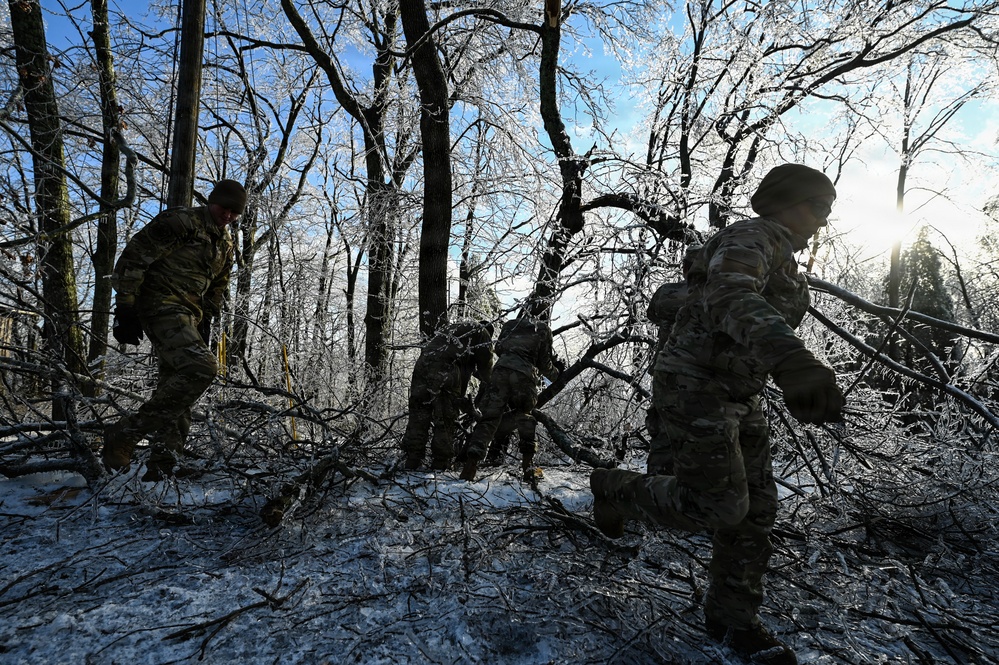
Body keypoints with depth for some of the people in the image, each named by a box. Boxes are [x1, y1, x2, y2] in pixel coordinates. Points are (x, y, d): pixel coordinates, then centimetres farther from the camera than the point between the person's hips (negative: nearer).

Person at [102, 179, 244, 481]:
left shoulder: (225, 244, 18)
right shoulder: (180, 221, -8)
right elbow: (134, 257, -12)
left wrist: (205, 324, 17)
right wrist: (125, 308, -16)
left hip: (188, 315, 9)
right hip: (162, 305, -9)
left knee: (176, 384, 6)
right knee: (201, 368, -25)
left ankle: (163, 464, 11)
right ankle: (123, 434, -17)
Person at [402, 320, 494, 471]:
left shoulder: (452, 328, 37)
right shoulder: (482, 332, 17)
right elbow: (486, 368, 12)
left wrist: (461, 400, 34)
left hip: (422, 364, 6)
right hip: (444, 371, -6)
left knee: (418, 419, 8)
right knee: (445, 423, 1)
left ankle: (411, 466, 10)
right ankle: (440, 467, 3)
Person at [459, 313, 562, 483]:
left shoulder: (510, 324, 29)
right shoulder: (542, 329, 22)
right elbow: (544, 363, 18)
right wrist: (555, 375, 38)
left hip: (501, 370, 2)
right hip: (525, 375, -1)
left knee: (489, 418, -3)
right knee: (525, 418, 20)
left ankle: (470, 465, -17)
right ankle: (527, 464, 12)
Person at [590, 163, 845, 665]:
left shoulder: (781, 267, 18)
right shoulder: (749, 238, -17)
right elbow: (729, 299, -40)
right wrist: (791, 358, -56)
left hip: (733, 397, 10)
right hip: (692, 390, -10)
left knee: (755, 507, 7)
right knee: (718, 508, -7)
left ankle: (732, 618, 20)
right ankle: (616, 489, 16)